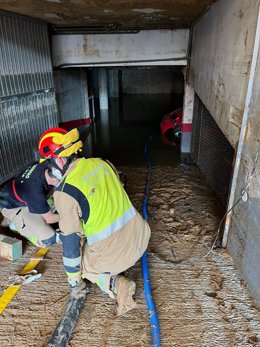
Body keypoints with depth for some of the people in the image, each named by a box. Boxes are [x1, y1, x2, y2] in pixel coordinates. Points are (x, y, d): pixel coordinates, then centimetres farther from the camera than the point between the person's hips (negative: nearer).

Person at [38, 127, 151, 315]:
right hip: (140, 236, 7)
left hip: (113, 252, -7)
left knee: (81, 262, 25)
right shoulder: (102, 162, 1)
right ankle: (115, 270, 24)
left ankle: (114, 284, 3)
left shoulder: (64, 192, -17)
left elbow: (70, 241, -10)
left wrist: (74, 281, 6)